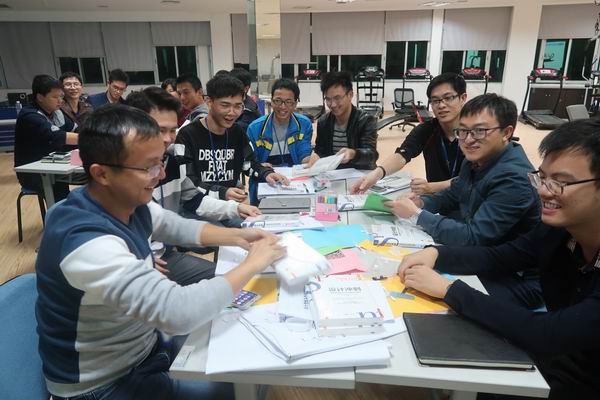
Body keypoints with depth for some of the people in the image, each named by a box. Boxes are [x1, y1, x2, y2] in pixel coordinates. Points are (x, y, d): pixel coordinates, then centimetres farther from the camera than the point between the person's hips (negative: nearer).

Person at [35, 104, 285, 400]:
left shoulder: (128, 202, -10)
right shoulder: (87, 242, -36)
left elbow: (176, 226, 8)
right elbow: (179, 312, -44)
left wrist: (235, 236, -7)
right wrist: (252, 264, -30)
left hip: (142, 345, 7)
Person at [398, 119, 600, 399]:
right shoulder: (555, 229, -10)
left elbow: (547, 336, -33)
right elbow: (495, 257, 3)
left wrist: (448, 289, -27)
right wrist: (435, 254, -14)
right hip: (551, 364, 5)